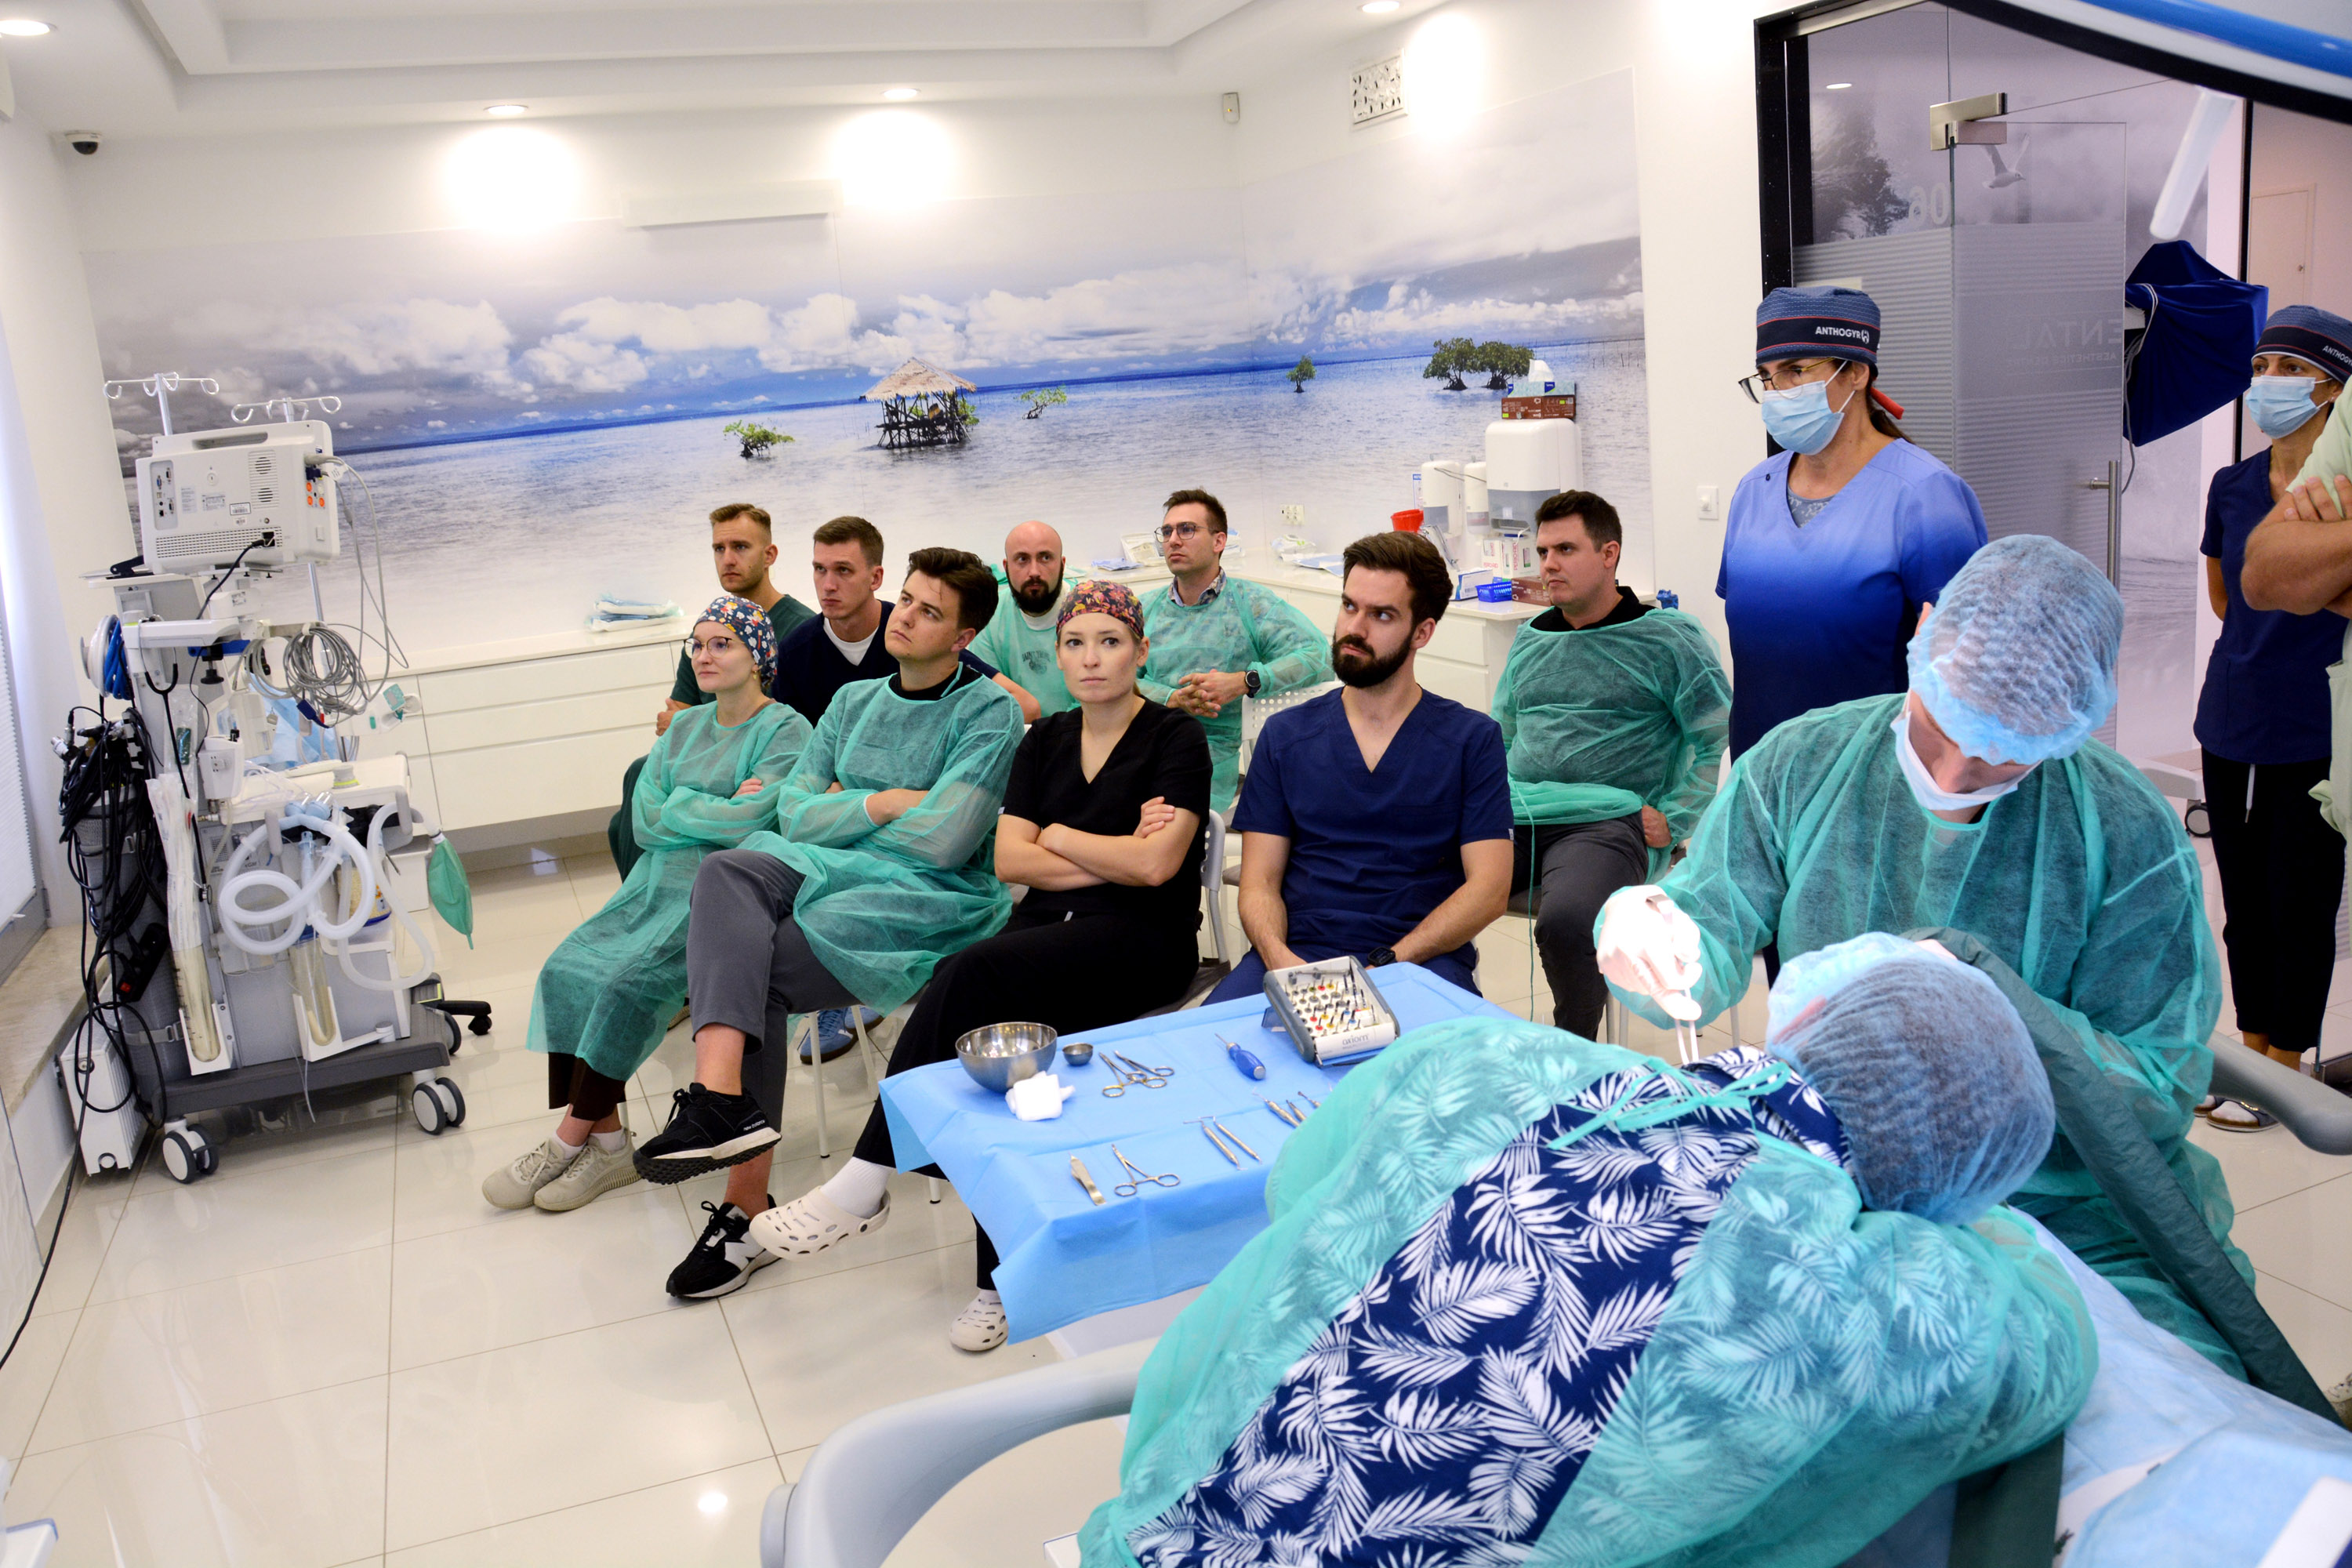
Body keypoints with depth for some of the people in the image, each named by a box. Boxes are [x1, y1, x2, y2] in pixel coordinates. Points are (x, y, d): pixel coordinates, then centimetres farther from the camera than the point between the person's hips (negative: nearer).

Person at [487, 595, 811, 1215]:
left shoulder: (785, 731, -2)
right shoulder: (686, 726, 20)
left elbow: (751, 820, -17)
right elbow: (645, 821, 8)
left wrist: (680, 807, -3)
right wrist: (719, 811, -5)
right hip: (661, 880, 7)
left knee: (631, 981, -24)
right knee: (569, 969, -13)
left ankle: (569, 1141, -10)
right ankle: (605, 1140, -11)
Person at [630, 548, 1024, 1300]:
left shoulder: (988, 711, -2)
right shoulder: (854, 700, 19)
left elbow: (944, 841, -13)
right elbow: (795, 812, 10)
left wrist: (847, 809, 1)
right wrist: (886, 803, -5)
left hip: (933, 902, -6)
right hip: (831, 874, 6)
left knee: (752, 967, -26)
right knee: (729, 869, -27)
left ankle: (745, 1207, -21)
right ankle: (724, 1099, -41)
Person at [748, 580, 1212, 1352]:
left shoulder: (1176, 738, 0)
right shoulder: (1045, 740, 17)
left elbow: (1155, 865, -12)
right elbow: (1009, 861, 7)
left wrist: (1057, 837, 1)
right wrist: (1112, 857, -4)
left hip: (1143, 939, -5)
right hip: (1049, 927, 5)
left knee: (970, 975, -31)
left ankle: (867, 1181, -23)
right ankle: (1002, 1278, -20)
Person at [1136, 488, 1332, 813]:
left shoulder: (1252, 604, 5)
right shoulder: (1147, 609, 18)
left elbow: (1320, 657, -8)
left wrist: (1242, 682, -18)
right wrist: (1172, 699, -13)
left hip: (1216, 748, -3)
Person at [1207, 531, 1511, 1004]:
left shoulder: (1472, 739, 7)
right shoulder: (1285, 734, 14)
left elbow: (1489, 887, -2)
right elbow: (1259, 882, 9)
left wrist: (1383, 965, -15)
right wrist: (1280, 959, -14)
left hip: (1422, 960, -1)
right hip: (1297, 953, 2)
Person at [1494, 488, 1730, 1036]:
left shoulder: (1668, 638, 5)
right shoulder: (1530, 640, 22)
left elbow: (1724, 739, 3)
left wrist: (1674, 820, -5)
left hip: (1607, 820, -5)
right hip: (1512, 816, 5)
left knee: (1564, 921, -36)